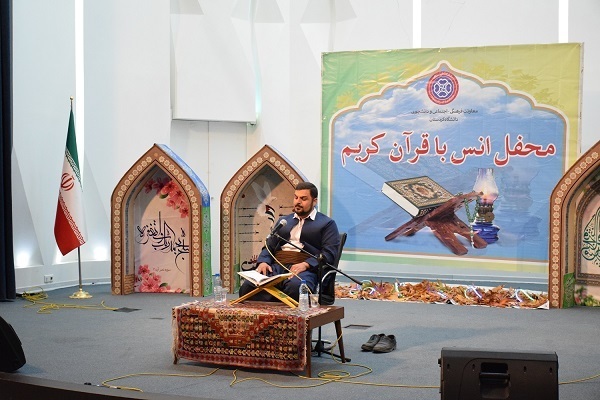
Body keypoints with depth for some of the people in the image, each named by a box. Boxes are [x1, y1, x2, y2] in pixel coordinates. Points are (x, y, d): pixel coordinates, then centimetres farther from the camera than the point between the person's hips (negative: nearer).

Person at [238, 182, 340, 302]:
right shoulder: (283, 221, 30)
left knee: (295, 287, -41)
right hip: (276, 267, 4)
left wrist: (306, 264, -17)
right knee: (248, 286, -27)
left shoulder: (327, 223, 13)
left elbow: (329, 253, -1)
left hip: (305, 269, -4)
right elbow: (269, 246, 25)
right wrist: (263, 262, 2)